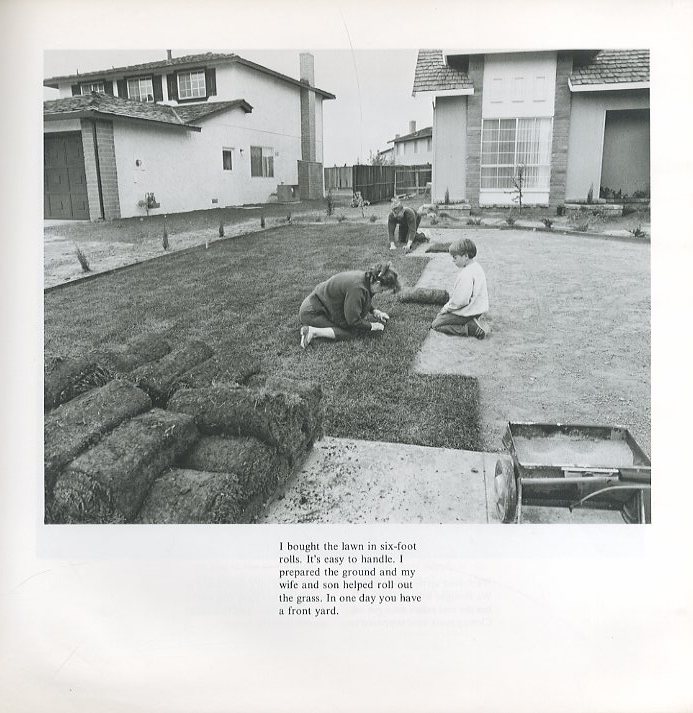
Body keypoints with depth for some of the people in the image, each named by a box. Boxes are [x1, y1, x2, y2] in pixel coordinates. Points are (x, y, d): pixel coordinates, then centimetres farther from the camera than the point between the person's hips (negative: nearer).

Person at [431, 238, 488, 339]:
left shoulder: (467, 274, -26)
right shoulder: (476, 267, 6)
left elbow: (460, 300, -28)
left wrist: (447, 307, -11)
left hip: (467, 312, -10)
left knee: (436, 324, 0)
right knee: (439, 315, 24)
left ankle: (470, 328, -11)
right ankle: (471, 323, 5)